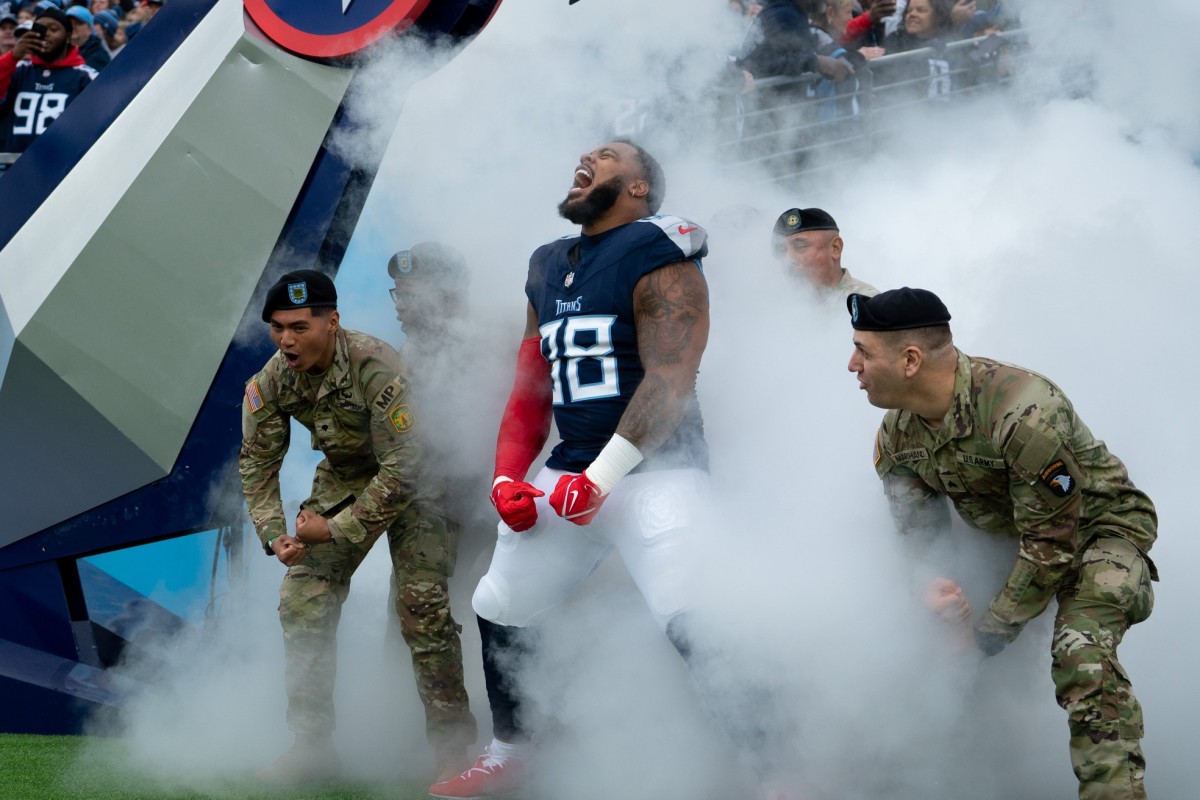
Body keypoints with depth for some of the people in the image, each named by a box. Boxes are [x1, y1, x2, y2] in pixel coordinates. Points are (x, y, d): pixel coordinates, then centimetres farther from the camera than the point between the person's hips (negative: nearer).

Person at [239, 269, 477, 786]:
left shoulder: (376, 368, -33)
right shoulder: (272, 381, -15)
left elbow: (402, 466, -31)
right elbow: (257, 462, -2)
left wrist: (337, 529, -28)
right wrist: (274, 534, -15)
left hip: (409, 479, -5)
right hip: (342, 479, 6)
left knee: (422, 607, -16)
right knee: (303, 602, -4)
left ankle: (453, 745, -3)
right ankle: (312, 746, 5)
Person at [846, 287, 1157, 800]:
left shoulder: (1025, 414, -34)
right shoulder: (898, 432, -10)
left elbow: (1052, 542, -27)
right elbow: (918, 531, -2)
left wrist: (991, 634, -22)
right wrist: (930, 585, -26)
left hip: (1096, 528, -7)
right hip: (1000, 535, 8)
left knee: (1081, 657, -33)